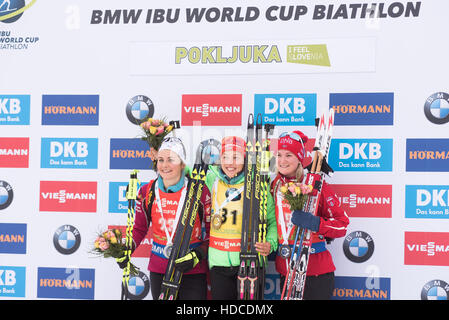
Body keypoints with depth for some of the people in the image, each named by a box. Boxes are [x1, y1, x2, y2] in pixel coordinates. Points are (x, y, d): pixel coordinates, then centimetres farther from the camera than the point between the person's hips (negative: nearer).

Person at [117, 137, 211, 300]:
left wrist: (197, 255, -14)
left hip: (193, 271, -2)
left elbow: (211, 230, -2)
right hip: (159, 269, 2)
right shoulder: (147, 191, 2)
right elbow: (139, 228, 11)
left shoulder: (199, 191, -7)